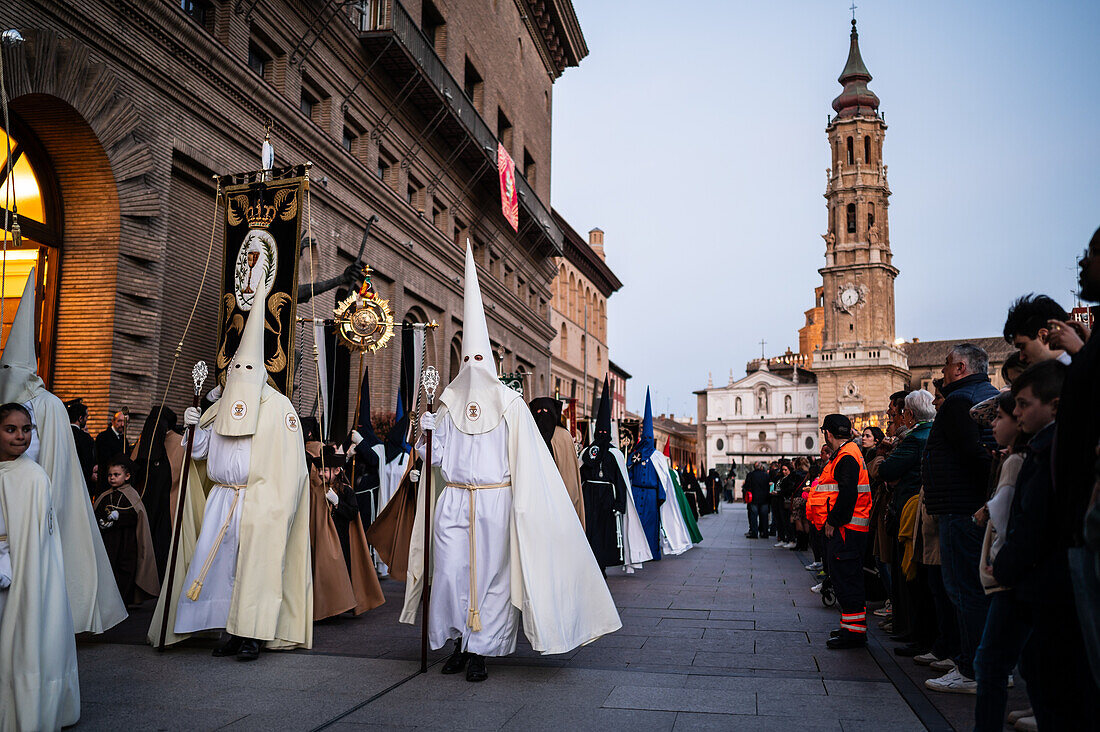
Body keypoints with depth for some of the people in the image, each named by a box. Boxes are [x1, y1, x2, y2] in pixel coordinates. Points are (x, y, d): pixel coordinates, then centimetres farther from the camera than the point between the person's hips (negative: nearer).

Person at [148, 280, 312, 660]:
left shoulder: (278, 406, -1)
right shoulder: (220, 408, 14)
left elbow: (291, 461, -5)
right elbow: (201, 453, 20)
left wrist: (281, 503, -12)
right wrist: (196, 428, 1)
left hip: (261, 502, -5)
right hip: (222, 500, 5)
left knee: (255, 564, -6)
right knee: (219, 562, 2)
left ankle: (253, 635, 1)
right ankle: (232, 632, 12)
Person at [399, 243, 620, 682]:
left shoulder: (510, 405, 0)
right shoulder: (449, 405, 10)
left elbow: (527, 460, -4)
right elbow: (438, 459, 10)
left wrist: (522, 506, -11)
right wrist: (428, 434, -8)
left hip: (494, 501, -2)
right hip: (452, 501, 3)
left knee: (489, 573, 2)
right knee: (450, 572, -1)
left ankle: (480, 651, 13)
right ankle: (459, 643, 18)